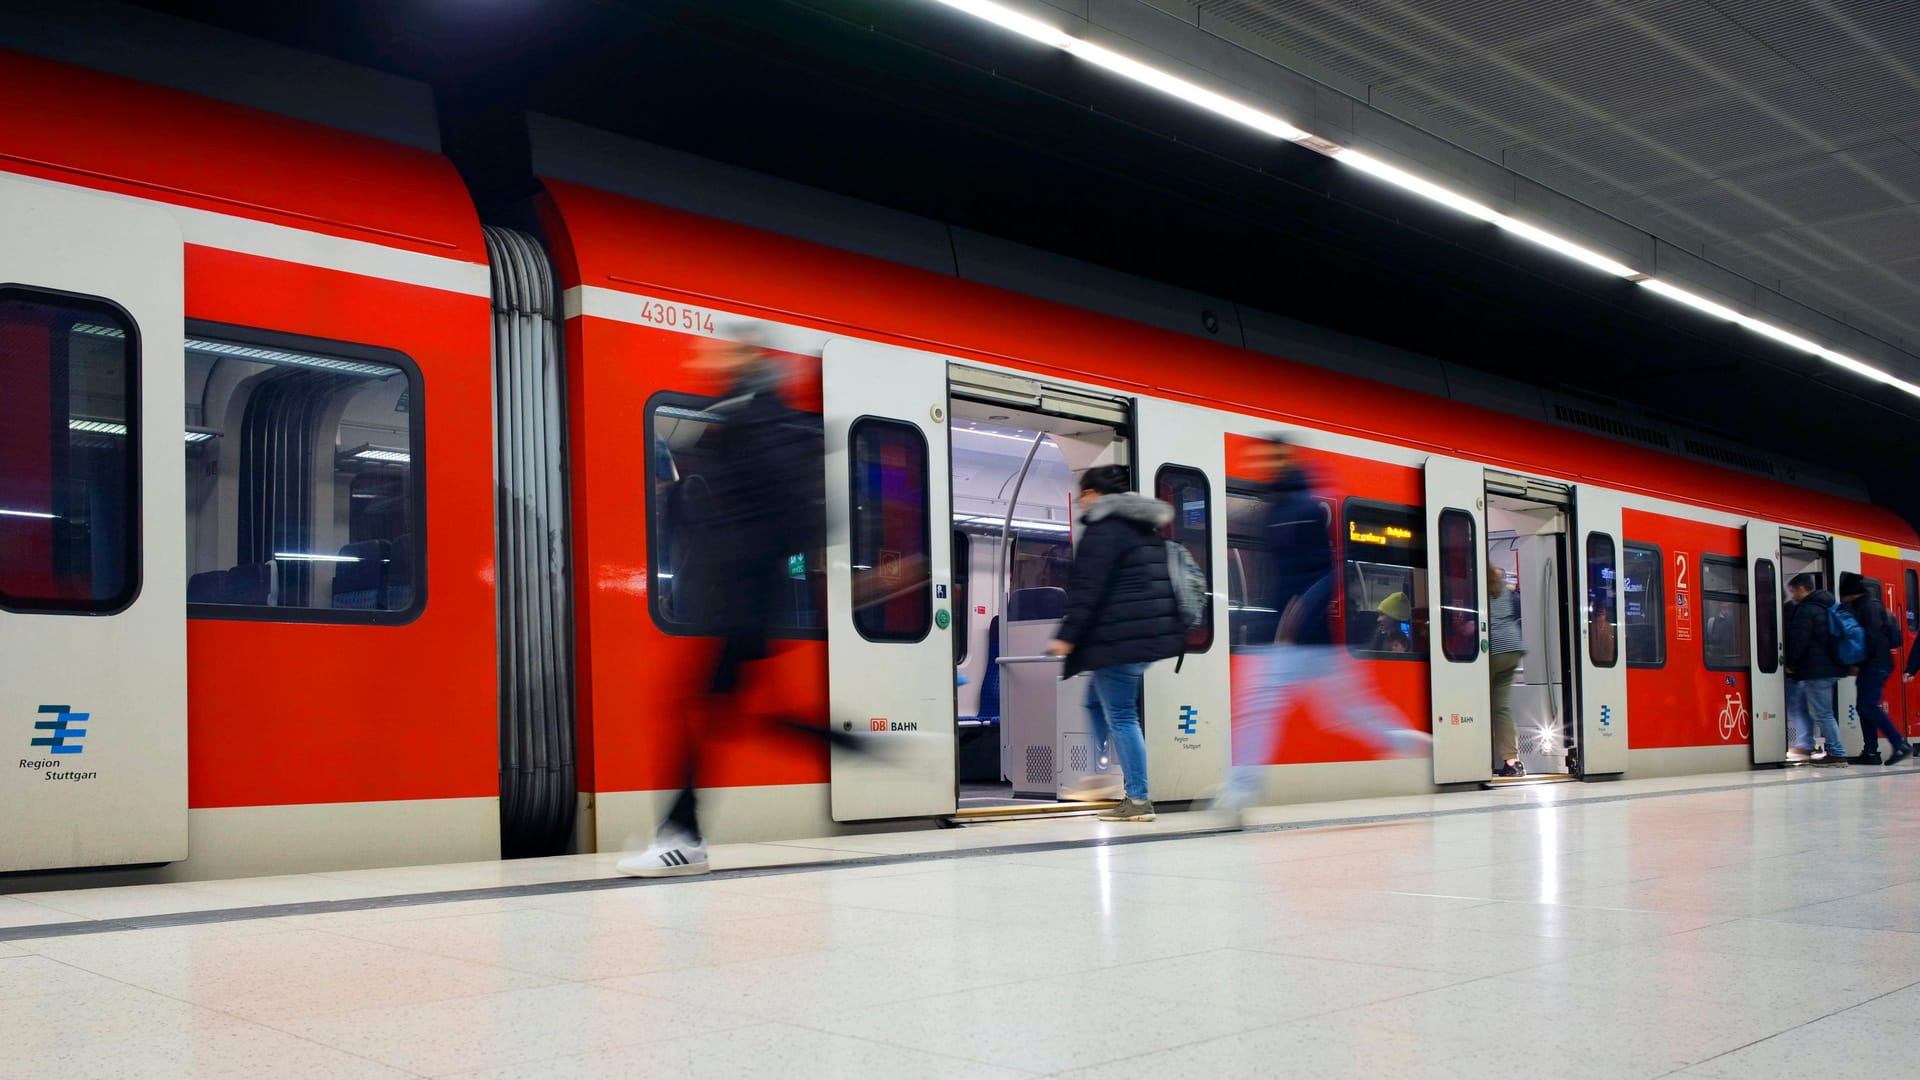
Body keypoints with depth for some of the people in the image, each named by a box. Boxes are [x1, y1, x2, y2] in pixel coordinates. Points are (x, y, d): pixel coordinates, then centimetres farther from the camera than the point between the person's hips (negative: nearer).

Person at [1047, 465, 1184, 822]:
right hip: (1152, 631, 10)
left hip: (1118, 637, -10)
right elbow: (1158, 583, 23)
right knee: (1097, 701, 22)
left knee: (1120, 715, -5)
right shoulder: (1144, 526, 19)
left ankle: (1138, 799, -4)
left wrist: (1067, 636, -18)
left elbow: (1087, 588, -18)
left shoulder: (1104, 528, -10)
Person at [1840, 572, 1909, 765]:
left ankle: (1900, 745, -14)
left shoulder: (1869, 606, -11)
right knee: (1865, 707, 8)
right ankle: (1870, 752, 8)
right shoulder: (1862, 606, 19)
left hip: (1875, 666, -10)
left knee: (1869, 706, -14)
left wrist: (1858, 664, -16)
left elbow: (1873, 638, -18)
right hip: (1872, 666, 10)